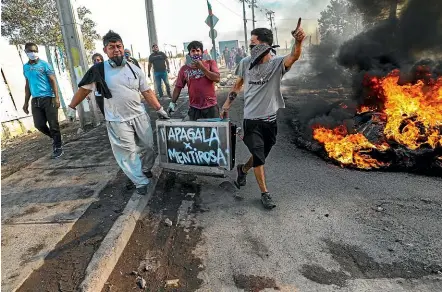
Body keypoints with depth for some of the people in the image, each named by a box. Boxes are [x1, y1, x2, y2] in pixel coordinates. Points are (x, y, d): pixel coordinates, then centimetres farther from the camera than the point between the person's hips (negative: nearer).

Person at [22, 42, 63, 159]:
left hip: (48, 98, -5)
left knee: (53, 124, -3)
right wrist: (26, 102, 17)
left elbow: (53, 81, -6)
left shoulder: (44, 64, -1)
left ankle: (58, 147, 8)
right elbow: (28, 85, 19)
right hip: (35, 100, 5)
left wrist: (56, 97, -17)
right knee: (39, 125, 2)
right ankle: (54, 138, 27)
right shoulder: (25, 67, 14)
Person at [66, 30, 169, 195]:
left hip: (139, 116, 3)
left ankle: (146, 170, 39)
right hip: (117, 121, -3)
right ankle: (141, 182, 15)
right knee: (128, 153, 1)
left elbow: (147, 92, 5)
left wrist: (159, 109, 2)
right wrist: (72, 107, 8)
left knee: (149, 146, 12)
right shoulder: (98, 70, -6)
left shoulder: (134, 69, 2)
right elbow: (83, 89, 4)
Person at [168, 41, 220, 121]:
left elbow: (217, 79, -12)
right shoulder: (184, 69, 5)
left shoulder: (210, 63, 2)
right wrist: (173, 102, 2)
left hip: (211, 106, -1)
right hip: (194, 108, 1)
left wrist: (202, 67, -13)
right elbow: (178, 87, 8)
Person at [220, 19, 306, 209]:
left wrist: (298, 41, -53)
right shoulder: (246, 63, -2)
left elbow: (294, 56, -31)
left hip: (270, 119, 1)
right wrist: (227, 103, 12)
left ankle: (243, 169, 47)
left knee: (260, 156, 17)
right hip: (251, 119, 0)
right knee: (258, 157, 0)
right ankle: (265, 193, 15)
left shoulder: (277, 63, -10)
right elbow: (238, 84, 12)